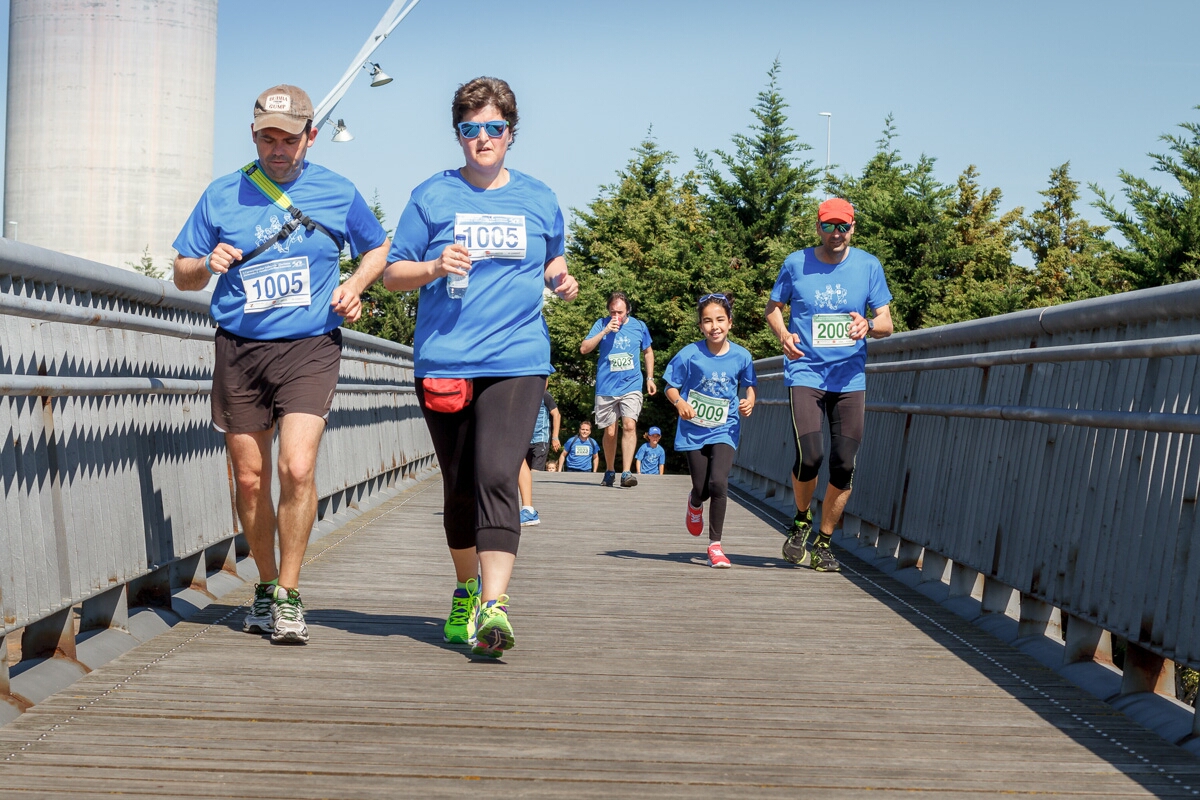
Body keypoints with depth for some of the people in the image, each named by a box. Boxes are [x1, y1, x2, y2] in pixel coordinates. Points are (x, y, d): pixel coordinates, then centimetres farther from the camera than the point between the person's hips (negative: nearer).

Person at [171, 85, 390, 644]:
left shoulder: (338, 193, 4)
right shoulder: (222, 195, 6)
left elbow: (379, 249, 21)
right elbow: (183, 276, 11)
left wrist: (354, 285, 1)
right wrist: (208, 265, -11)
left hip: (309, 348, -2)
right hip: (239, 350, 2)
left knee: (297, 468, -18)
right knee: (249, 481, 6)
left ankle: (287, 596, -6)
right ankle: (265, 585, 25)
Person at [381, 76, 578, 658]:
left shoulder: (539, 199, 12)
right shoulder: (432, 196, 6)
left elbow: (554, 263, 27)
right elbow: (392, 274, 7)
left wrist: (562, 280, 4)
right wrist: (434, 267, -12)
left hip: (516, 362, -1)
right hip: (443, 363, 1)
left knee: (497, 477, -17)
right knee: (459, 486, 9)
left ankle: (494, 606, -23)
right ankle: (467, 590, 30)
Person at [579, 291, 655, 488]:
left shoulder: (639, 326, 4)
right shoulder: (602, 324, 0)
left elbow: (648, 352, 19)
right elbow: (584, 349, -7)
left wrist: (650, 378, 13)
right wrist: (605, 331, -16)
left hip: (631, 386, 0)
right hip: (606, 388, 0)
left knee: (629, 425, -17)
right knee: (610, 432, 6)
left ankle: (626, 472, -20)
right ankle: (609, 471, 25)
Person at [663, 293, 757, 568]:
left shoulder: (741, 356, -8)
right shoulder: (690, 355, -12)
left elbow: (749, 385, 9)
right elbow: (671, 387, -2)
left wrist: (749, 402, -12)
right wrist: (679, 403, -22)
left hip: (724, 430, 0)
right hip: (693, 429, 0)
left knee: (718, 482, -20)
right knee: (701, 488, 7)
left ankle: (715, 545, -5)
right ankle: (695, 504, 49)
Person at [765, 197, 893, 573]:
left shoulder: (868, 266, 3)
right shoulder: (796, 263, 1)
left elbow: (886, 324, 5)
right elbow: (773, 307, 14)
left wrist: (868, 326, -18)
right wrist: (783, 334, -8)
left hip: (850, 377, 2)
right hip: (805, 373, -2)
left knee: (844, 465, -1)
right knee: (809, 456, -17)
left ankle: (824, 542, 17)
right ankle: (802, 520, 14)